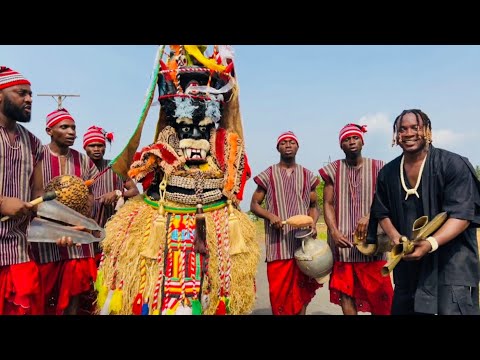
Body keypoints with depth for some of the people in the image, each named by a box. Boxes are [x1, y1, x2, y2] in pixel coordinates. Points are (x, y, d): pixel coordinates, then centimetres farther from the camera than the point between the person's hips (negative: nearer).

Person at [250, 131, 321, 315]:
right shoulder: (267, 175, 4)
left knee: (302, 289, 7)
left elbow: (314, 206, 16)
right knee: (279, 290, 0)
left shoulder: (308, 176, 11)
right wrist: (270, 215, -13)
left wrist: (313, 224, -5)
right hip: (278, 243, -2)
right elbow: (254, 204, 6)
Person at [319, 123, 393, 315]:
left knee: (377, 292, 3)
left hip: (370, 239, -1)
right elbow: (328, 204, 2)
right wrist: (334, 232, -12)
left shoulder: (377, 168, 3)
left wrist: (368, 217, -21)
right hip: (342, 240, 1)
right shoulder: (333, 169, 5)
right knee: (345, 291, 7)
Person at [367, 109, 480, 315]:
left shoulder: (453, 165, -10)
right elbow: (382, 213, 12)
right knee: (401, 309, 15)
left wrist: (431, 243, -30)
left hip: (451, 261, -5)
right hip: (408, 261, 5)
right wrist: (395, 236, -8)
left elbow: (462, 214, -16)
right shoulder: (387, 173, 5)